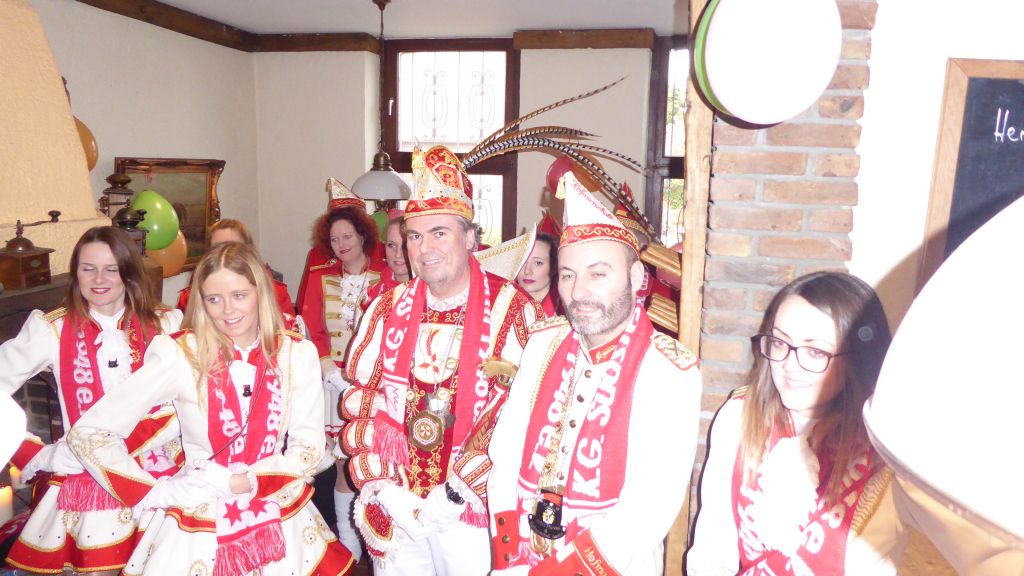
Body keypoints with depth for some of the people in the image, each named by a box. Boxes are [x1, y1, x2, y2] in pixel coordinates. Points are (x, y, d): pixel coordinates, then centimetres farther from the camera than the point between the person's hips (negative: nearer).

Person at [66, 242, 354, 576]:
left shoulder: (297, 354, -6)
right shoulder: (180, 355, -13)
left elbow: (309, 450, -7)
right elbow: (86, 434, -11)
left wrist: (241, 483, -19)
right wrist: (155, 495, -13)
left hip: (281, 521, 2)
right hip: (200, 526, -2)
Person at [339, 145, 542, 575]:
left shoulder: (510, 309, -9)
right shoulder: (389, 309, 4)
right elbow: (360, 399, 5)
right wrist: (383, 488, -4)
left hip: (472, 513, -3)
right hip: (393, 511, 3)